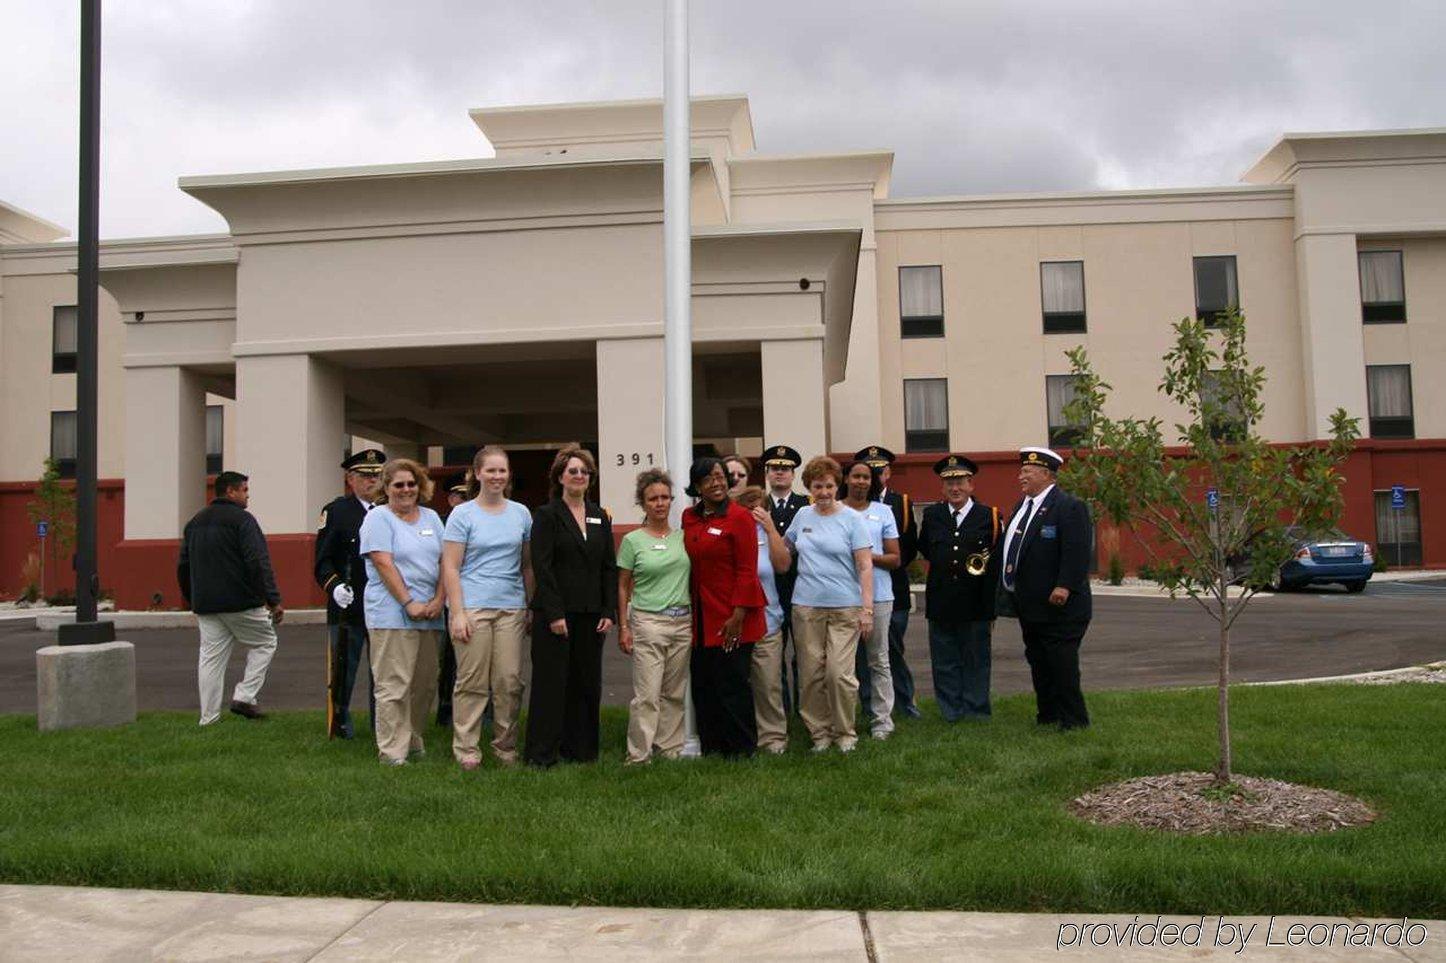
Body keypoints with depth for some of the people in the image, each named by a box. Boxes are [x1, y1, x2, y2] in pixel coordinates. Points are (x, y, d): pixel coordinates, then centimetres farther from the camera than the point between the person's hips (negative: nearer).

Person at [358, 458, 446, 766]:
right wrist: (409, 603, -15)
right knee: (394, 684, -6)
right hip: (392, 612, -6)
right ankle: (392, 752, -1)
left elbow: (444, 561, 12)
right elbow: (384, 564, -11)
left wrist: (438, 600, -2)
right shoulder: (378, 518, -1)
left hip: (429, 614, 6)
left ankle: (413, 742, 23)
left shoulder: (431, 518, 16)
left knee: (424, 682, 10)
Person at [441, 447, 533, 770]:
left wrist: (532, 608, 12)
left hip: (511, 607, 3)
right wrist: (457, 613, -11)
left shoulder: (521, 513, 12)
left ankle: (506, 747, 13)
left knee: (510, 682, 1)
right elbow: (450, 568, -3)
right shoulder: (462, 514, 1)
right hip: (473, 607, -3)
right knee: (472, 682, -1)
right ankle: (466, 749, 8)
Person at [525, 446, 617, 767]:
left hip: (590, 614, 5)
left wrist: (609, 611, 2)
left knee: (587, 683, 8)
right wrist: (554, 614, -16)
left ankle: (580, 748, 18)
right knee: (551, 682, -1)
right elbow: (541, 566, -10)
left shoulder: (600, 517, 12)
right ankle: (542, 753, 7)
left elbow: (610, 567, 11)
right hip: (556, 612, -5)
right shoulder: (546, 515, -2)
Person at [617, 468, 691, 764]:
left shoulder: (683, 536, 8)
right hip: (647, 621, -4)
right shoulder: (632, 540, -1)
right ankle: (639, 755, 2)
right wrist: (623, 626, -3)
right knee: (647, 695, -6)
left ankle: (671, 748, 19)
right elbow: (623, 587, 3)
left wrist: (695, 618, 9)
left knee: (675, 693, 9)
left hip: (683, 621, 4)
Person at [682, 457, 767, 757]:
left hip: (732, 619, -6)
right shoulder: (689, 518, 9)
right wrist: (689, 612, 11)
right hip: (701, 617, 6)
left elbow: (747, 571, -11)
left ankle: (743, 750, 13)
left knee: (732, 684, 0)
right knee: (703, 685, 9)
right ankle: (711, 746, 22)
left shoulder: (740, 516, -8)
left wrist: (738, 615, -17)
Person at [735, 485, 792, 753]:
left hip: (766, 622, 2)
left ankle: (773, 736, 14)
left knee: (769, 684, 3)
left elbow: (784, 565, -7)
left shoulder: (765, 532, 6)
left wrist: (771, 528, -10)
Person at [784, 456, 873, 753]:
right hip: (806, 606, 3)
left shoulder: (852, 519, -1)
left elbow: (865, 567, -4)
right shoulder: (802, 516, 10)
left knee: (839, 673, -8)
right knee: (811, 674, 4)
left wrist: (867, 608, -11)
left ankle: (844, 732, 11)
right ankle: (819, 732, 18)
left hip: (845, 607, -3)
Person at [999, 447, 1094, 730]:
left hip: (1058, 604, -9)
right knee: (1038, 663, 15)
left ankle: (1073, 720, 7)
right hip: (1030, 607, 9)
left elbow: (1077, 552, -21)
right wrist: (1008, 586, 14)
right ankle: (1047, 716, 25)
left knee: (1062, 664, -3)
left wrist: (1064, 587, -26)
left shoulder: (1069, 507, -13)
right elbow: (1007, 547, 18)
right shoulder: (1022, 507, 15)